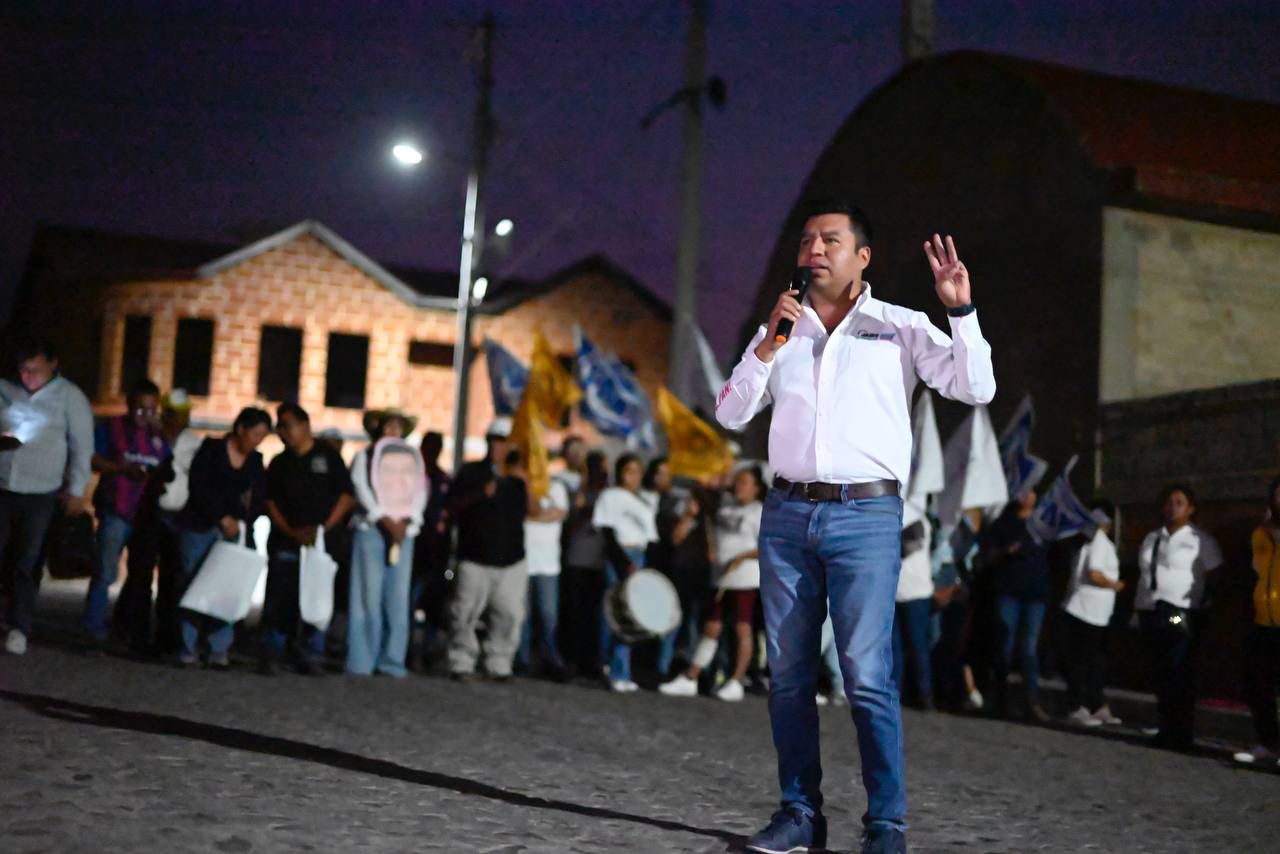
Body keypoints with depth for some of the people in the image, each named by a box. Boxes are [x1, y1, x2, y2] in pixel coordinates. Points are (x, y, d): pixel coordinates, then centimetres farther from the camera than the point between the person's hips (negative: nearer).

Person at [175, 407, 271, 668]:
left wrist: (243, 523, -9)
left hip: (233, 532, 3)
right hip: (200, 527, -3)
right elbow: (197, 486, -10)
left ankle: (220, 650, -3)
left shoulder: (256, 461, 10)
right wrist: (223, 518, -17)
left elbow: (259, 499, 10)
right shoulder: (212, 449, -2)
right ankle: (189, 649, 1)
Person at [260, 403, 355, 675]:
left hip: (321, 541, -2)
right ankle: (271, 655, 0)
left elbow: (347, 496, 2)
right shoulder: (279, 463, 15)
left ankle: (311, 657, 6)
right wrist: (291, 531, -7)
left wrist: (325, 527, -8)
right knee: (279, 598, -5)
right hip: (285, 541, 2)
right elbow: (270, 502, 9)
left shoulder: (327, 455, 5)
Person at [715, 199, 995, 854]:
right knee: (789, 674, 5)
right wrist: (769, 344, -3)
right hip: (786, 513, 4)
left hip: (867, 515, -4)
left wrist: (961, 312, -13)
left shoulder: (900, 329, 7)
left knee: (867, 677, -11)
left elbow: (976, 389, -2)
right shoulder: (779, 330, 16)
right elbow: (730, 414, 8)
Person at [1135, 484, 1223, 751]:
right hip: (1151, 613, 6)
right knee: (1159, 675, 7)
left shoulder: (1201, 541, 0)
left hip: (1181, 615, -6)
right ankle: (1165, 730, 13)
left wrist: (1209, 614, -9)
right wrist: (1138, 609, 11)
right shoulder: (1151, 539, 17)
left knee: (1180, 676, -8)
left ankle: (1181, 734, -3)